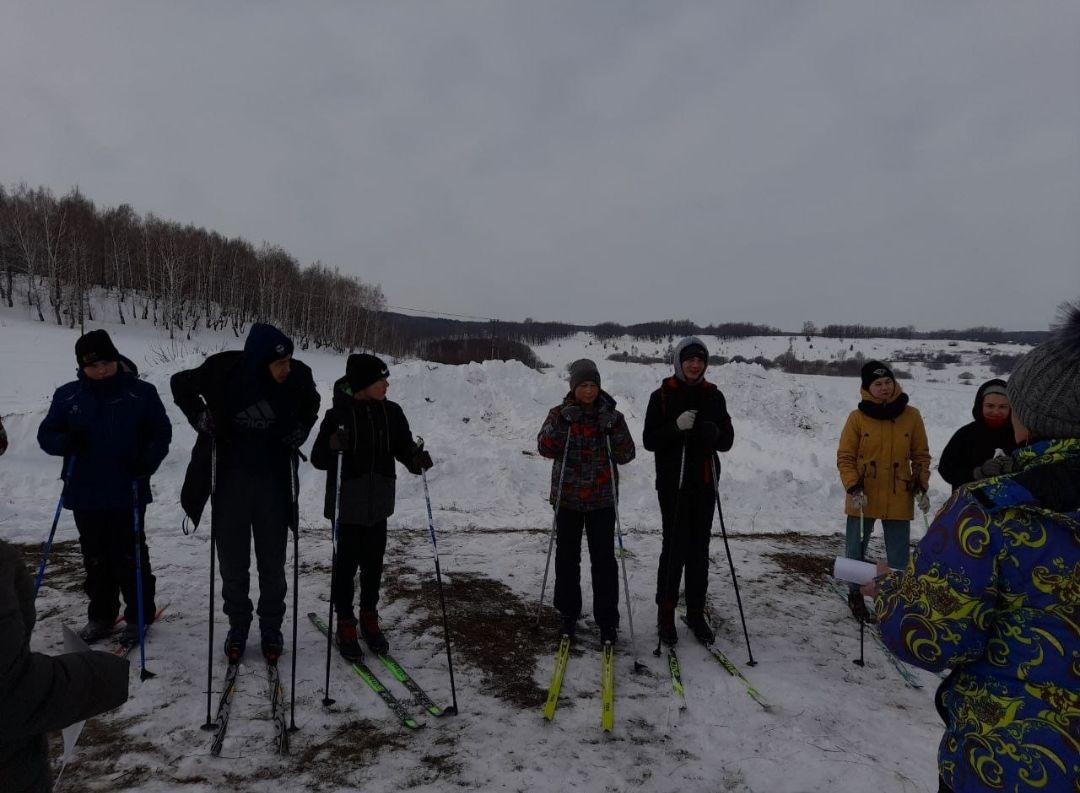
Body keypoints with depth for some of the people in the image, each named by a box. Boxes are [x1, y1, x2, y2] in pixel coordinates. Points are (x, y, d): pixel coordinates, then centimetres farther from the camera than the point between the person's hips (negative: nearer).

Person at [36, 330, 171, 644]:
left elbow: (161, 433, -1)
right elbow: (46, 434, 8)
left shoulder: (141, 392, -5)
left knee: (130, 557, 4)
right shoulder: (67, 395, 3)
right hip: (84, 494, 3)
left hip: (127, 493, -3)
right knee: (95, 559, 15)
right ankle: (101, 616, 29)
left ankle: (139, 616, 17)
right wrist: (65, 442, -15)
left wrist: (148, 461, -18)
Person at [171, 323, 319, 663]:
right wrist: (202, 420, -7)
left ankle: (271, 629, 24)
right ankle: (237, 627, 27)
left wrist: (298, 434, -4)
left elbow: (311, 406, 10)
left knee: (272, 561, 8)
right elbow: (181, 384, 3)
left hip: (274, 479, 1)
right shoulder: (224, 371, -19)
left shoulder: (298, 376, -15)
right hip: (230, 478, 0)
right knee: (233, 561, 9)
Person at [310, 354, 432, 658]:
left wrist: (416, 457, -15)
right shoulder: (338, 415, -13)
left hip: (378, 502, 4)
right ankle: (345, 624, 23)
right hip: (347, 503, -4)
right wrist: (333, 446, -32)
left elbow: (403, 445, 7)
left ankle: (369, 618, 32)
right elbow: (318, 459, -10)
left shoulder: (392, 412, -1)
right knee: (346, 564, 6)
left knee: (373, 563, 13)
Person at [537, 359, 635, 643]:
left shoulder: (612, 416, 1)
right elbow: (546, 449, -11)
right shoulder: (559, 414, 0)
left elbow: (626, 455, -4)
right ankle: (568, 614, 26)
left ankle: (607, 621, 10)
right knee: (567, 557, 10)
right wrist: (563, 422, -23)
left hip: (602, 500, 0)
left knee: (604, 559, -1)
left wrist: (613, 428, -19)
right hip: (567, 499, 1)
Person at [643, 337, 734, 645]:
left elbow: (727, 441, 7)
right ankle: (665, 614, 10)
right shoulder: (663, 395, -2)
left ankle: (696, 613, 20)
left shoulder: (714, 396, 7)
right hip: (673, 483, -3)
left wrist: (715, 433, -17)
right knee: (675, 547, -4)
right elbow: (649, 440, -5)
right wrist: (676, 426, -23)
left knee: (700, 548, 9)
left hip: (705, 482, 4)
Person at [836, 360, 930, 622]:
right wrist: (853, 487, -14)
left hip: (899, 501, 1)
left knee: (899, 558, 6)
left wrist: (921, 487, -1)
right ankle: (856, 595, 34)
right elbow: (845, 457, -2)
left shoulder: (911, 416, 0)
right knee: (856, 551, 12)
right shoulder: (857, 417, -6)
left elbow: (921, 455, 8)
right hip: (863, 500, 0)